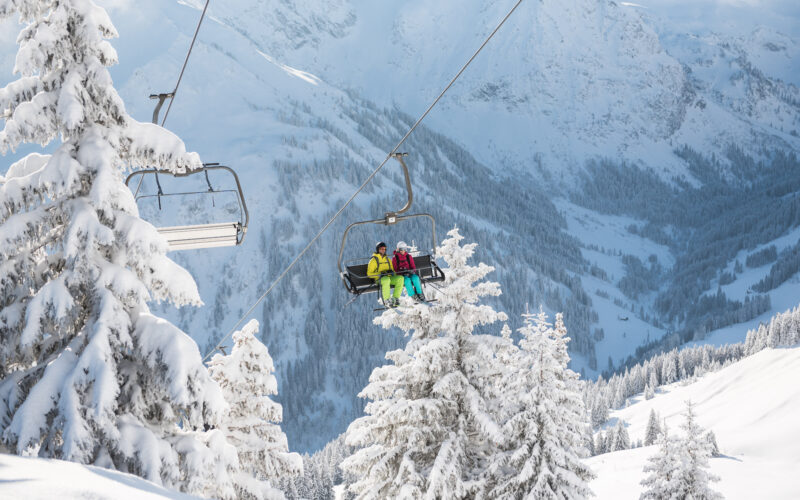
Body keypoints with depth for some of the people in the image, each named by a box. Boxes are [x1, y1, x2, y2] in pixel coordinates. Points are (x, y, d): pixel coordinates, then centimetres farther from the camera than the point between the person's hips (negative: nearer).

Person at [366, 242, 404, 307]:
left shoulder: (387, 259, 21)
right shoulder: (373, 260, 3)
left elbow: (392, 269, 24)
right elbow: (369, 274, -1)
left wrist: (391, 272, -2)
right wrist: (379, 274, -15)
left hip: (389, 277, 5)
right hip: (379, 279, -5)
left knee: (400, 278, -24)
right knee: (386, 279, -41)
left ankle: (395, 298, -23)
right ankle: (386, 300, -36)